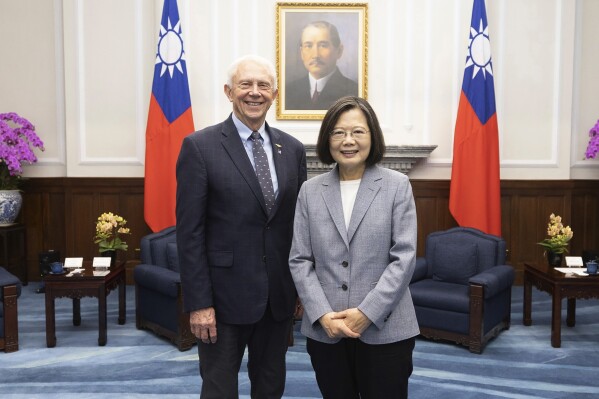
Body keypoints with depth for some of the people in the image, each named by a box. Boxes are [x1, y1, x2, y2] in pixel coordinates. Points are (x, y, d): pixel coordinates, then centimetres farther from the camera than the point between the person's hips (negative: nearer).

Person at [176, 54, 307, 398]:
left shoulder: (293, 149, 6)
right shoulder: (200, 146, -8)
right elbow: (190, 232, -10)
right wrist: (198, 303, -13)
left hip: (280, 295, 4)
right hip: (225, 294, -4)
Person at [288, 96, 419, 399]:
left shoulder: (397, 186, -1)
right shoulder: (310, 190, 4)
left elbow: (404, 257, -7)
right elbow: (299, 260, 2)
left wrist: (367, 313, -14)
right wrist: (322, 315, -10)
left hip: (385, 329, -2)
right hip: (324, 330, 2)